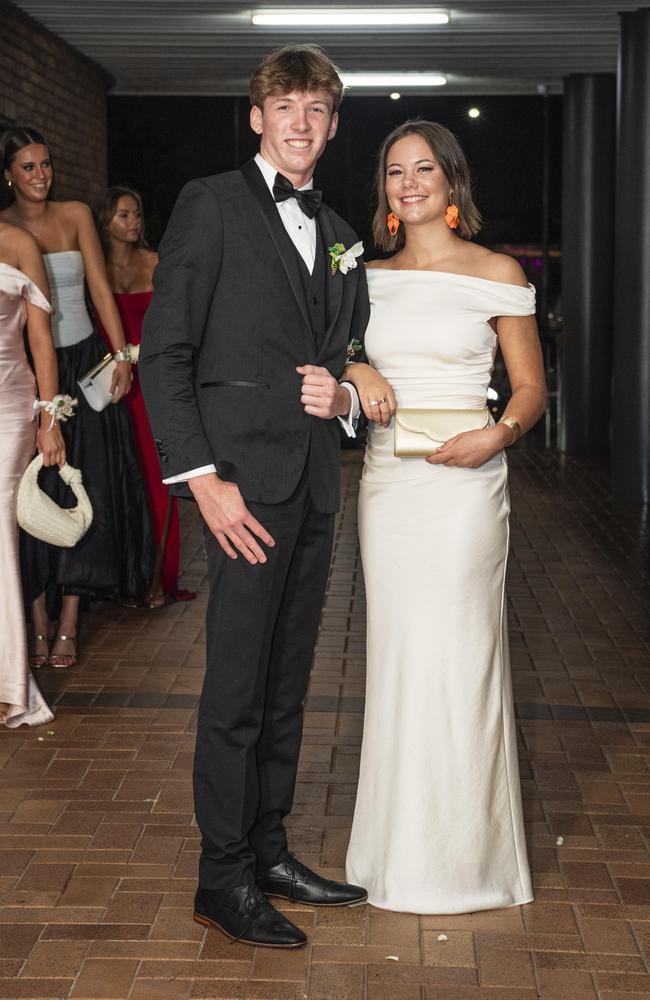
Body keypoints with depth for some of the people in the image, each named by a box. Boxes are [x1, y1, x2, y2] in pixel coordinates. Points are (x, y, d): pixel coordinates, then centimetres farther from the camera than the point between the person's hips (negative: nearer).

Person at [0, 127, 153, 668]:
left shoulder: (76, 215, 6)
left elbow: (101, 289, 4)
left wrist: (121, 353, -6)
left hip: (83, 362, 1)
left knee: (82, 490, 0)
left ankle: (68, 623, 6)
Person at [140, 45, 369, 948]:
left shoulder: (340, 236, 18)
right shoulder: (212, 204, -2)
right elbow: (164, 355, -8)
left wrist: (342, 397, -1)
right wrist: (203, 478, -15)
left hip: (316, 484, 7)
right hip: (245, 479, -7)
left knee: (287, 683, 13)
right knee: (237, 687, -3)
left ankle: (269, 850, 24)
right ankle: (224, 878, 8)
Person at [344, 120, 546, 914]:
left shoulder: (499, 274, 0)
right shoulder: (373, 277, 10)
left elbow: (531, 389, 3)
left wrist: (496, 436, -16)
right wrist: (357, 371, -2)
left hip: (463, 483, -4)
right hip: (386, 481, 4)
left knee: (459, 654, -2)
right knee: (397, 652, 8)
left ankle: (466, 854, 13)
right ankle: (403, 844, 21)